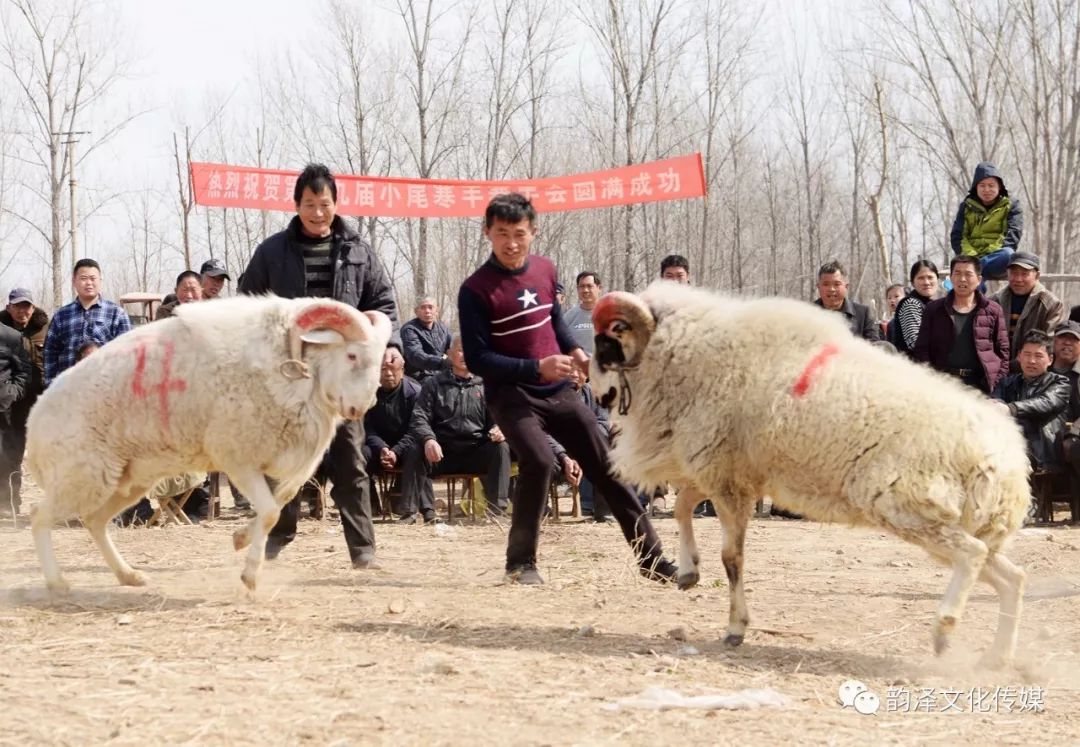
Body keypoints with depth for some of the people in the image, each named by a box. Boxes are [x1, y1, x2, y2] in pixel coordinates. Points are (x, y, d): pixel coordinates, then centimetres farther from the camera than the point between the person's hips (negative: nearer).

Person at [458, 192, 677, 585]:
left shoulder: (545, 269, 4)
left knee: (606, 467, 6)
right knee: (538, 461, -29)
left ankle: (653, 559, 14)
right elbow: (476, 358, -15)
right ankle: (521, 562, -13)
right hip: (512, 395, -6)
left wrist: (574, 350, 3)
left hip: (558, 391, 6)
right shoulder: (476, 289, -13)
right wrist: (536, 368, -23)